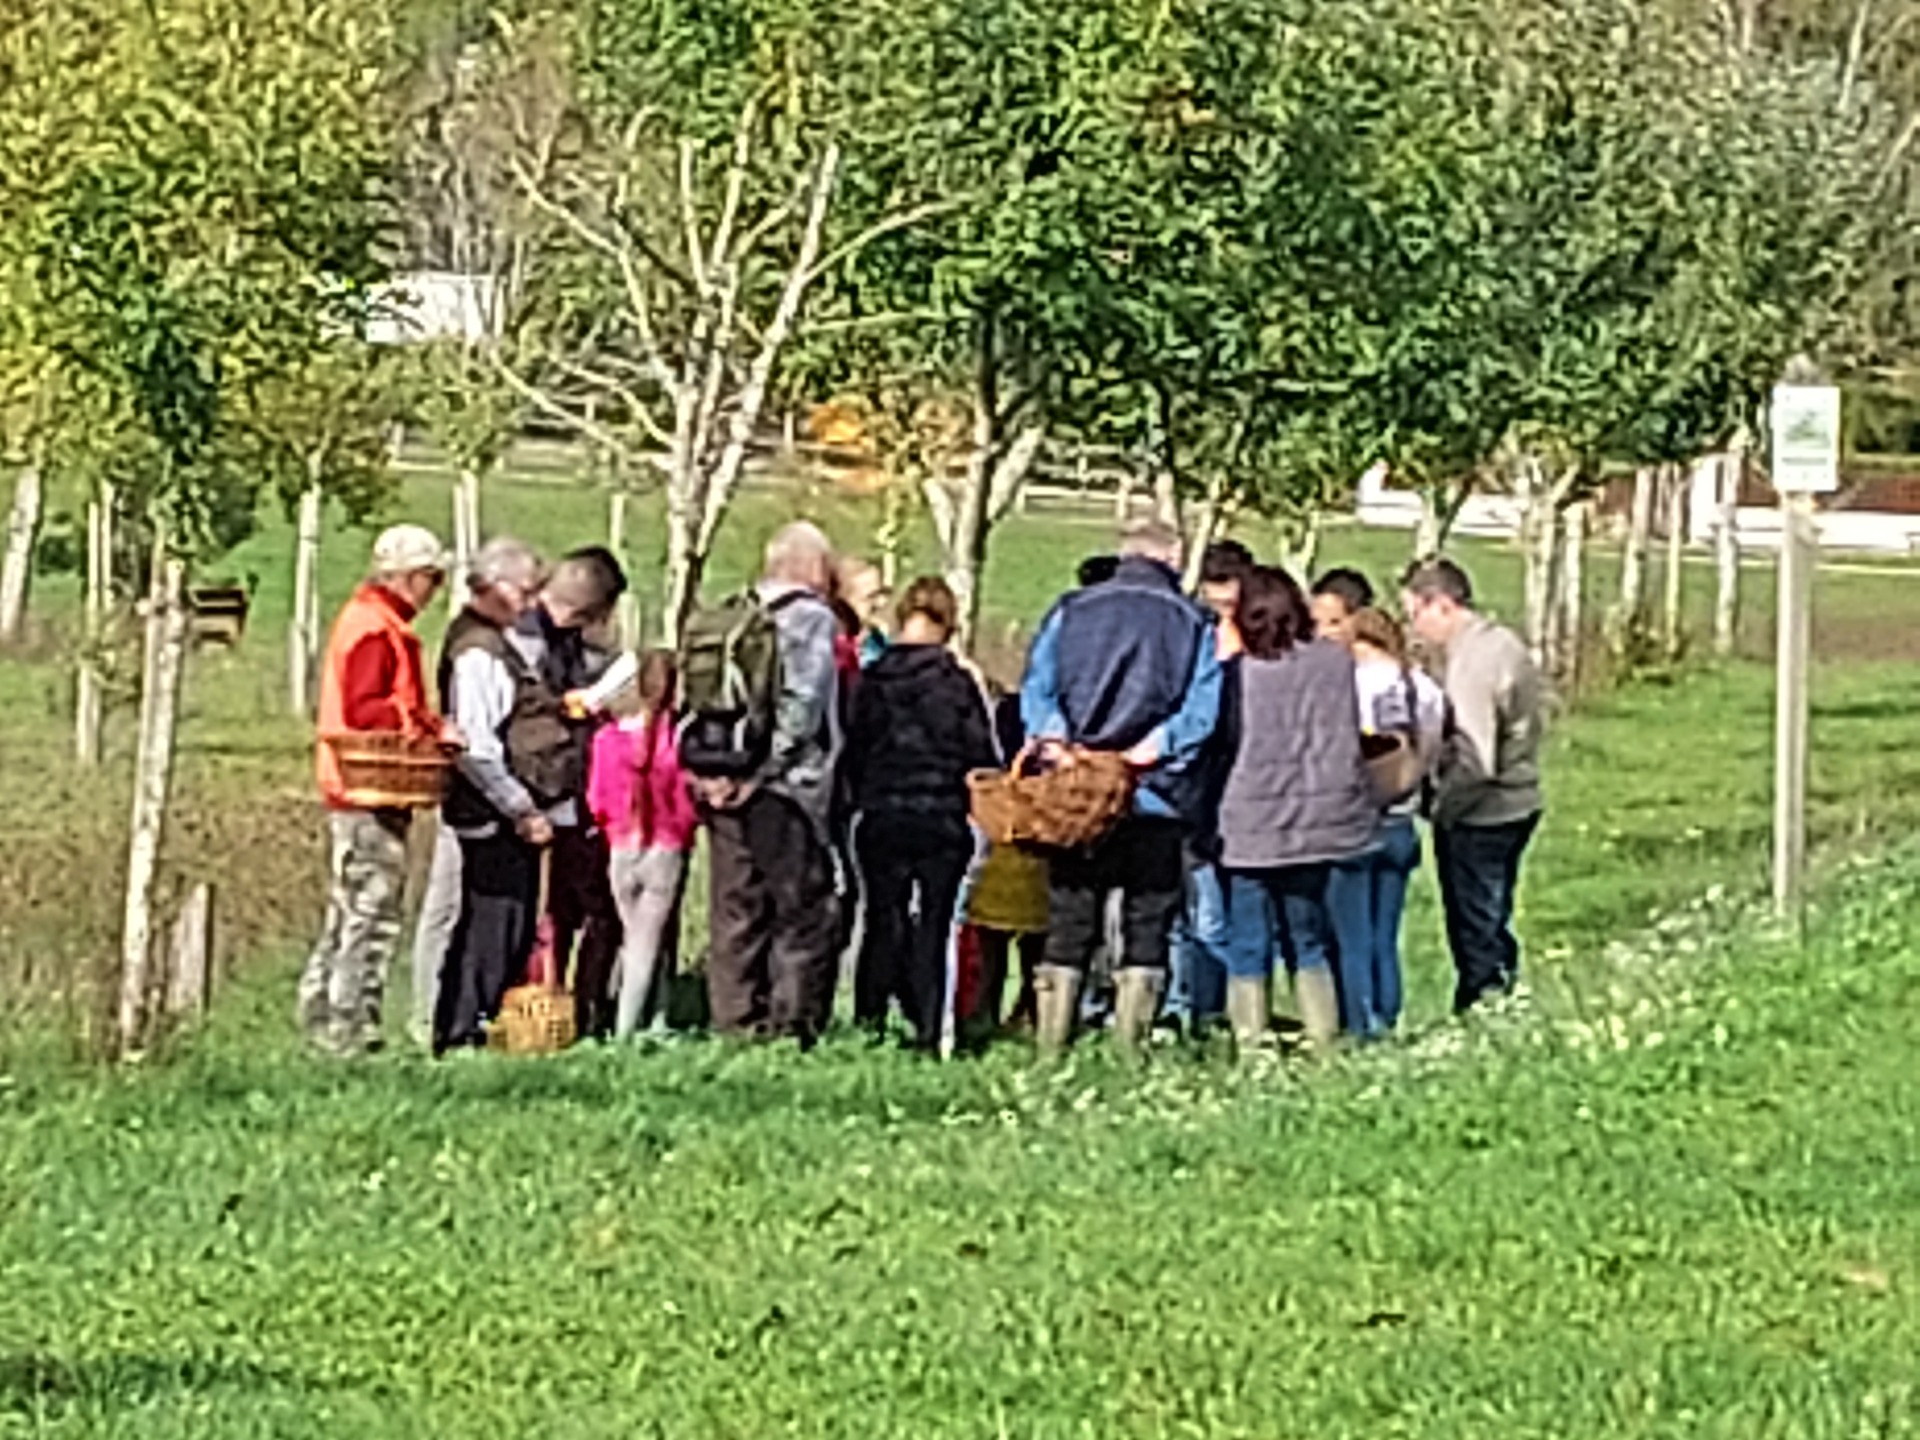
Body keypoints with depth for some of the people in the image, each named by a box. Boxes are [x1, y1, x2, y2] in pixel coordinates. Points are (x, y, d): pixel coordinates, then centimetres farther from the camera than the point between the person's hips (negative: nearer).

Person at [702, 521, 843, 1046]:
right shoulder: (812, 619, -6)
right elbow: (799, 709, -16)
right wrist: (760, 770, -14)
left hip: (728, 791, 6)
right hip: (788, 790, -6)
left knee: (736, 913, 11)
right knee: (804, 914, -1)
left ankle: (735, 1023, 13)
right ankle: (793, 1027, -6)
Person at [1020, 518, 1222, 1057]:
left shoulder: (1069, 612, 9)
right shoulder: (1192, 623, 4)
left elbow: (1037, 687, 1)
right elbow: (1203, 709, -7)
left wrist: (1052, 739, -9)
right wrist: (1153, 749, -11)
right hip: (1156, 796, -2)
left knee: (1068, 926, 8)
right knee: (1147, 927, 5)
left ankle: (1050, 1045, 4)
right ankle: (1130, 1048, -1)